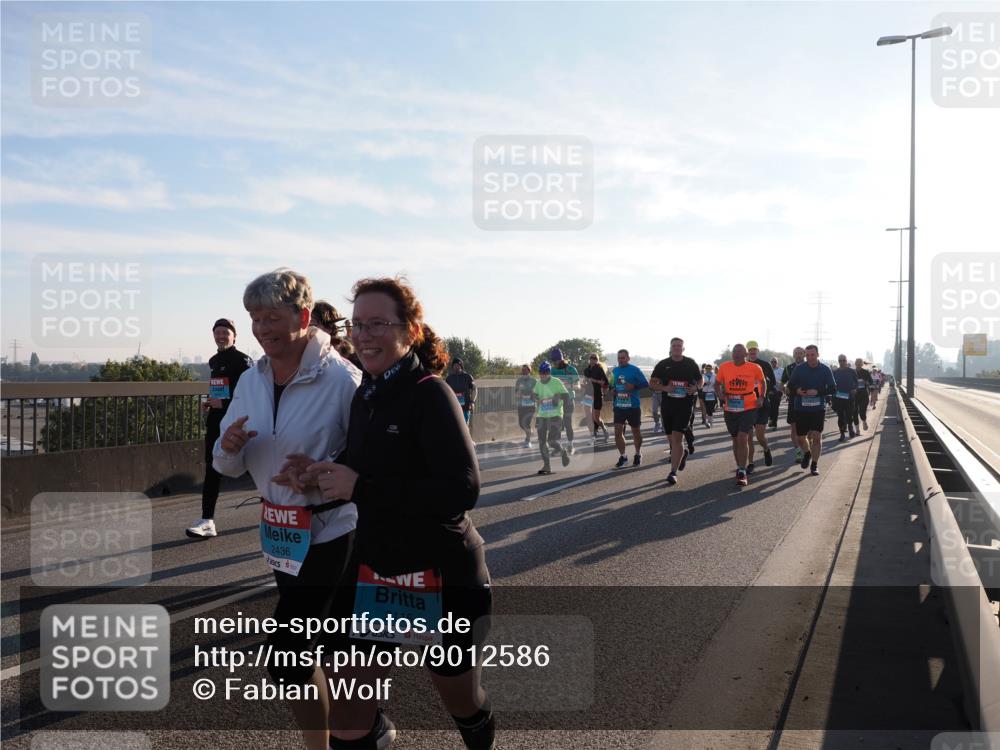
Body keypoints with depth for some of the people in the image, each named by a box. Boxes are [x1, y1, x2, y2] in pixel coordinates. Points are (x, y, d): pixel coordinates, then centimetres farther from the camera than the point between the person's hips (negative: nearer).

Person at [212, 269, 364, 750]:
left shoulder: (341, 378, -18)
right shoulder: (250, 381, 2)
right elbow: (228, 467, 8)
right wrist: (230, 446, -14)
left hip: (328, 533, -7)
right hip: (278, 529, 7)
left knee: (286, 655, -8)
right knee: (311, 644, 20)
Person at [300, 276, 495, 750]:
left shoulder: (430, 395, -19)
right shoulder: (364, 396, 4)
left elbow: (461, 491, -28)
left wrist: (360, 488, -26)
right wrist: (328, 477, -4)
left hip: (443, 575, -5)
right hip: (374, 569, 6)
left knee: (461, 698, 19)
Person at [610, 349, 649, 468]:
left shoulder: (634, 370, -6)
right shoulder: (614, 371, 9)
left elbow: (646, 383, -8)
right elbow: (611, 386, 20)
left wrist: (634, 386, -22)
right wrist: (610, 391, -1)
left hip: (633, 406, -3)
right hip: (619, 406, 3)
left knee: (636, 430, 10)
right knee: (618, 431, -6)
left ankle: (638, 454, 29)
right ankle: (622, 456, 5)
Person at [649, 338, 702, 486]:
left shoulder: (691, 364, 2)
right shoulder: (663, 365, 3)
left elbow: (700, 380, 15)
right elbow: (652, 384, 4)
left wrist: (695, 388, -7)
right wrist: (664, 388, -15)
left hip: (685, 405, -3)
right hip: (667, 405, 3)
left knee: (677, 438, -12)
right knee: (671, 438, 14)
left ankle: (673, 472, -9)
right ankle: (683, 453, 47)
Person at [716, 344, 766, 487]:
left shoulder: (755, 368, -6)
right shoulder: (724, 367, -2)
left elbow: (762, 382, 13)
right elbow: (717, 384, 12)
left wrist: (761, 397, 1)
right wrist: (720, 394, -7)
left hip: (749, 408, -3)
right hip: (730, 409, 3)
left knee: (742, 438, -14)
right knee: (735, 440, 14)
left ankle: (742, 472, -7)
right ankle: (740, 468, 31)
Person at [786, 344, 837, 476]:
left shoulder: (825, 370, -1)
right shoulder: (799, 369, 1)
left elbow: (833, 389, -2)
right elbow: (790, 386, 8)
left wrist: (818, 392, -18)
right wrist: (797, 390, -15)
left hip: (818, 408, -1)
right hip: (801, 408, 1)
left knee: (816, 436, -7)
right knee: (802, 436, 8)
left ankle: (815, 464, 6)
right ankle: (807, 453, 40)